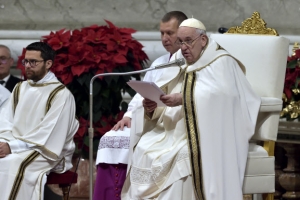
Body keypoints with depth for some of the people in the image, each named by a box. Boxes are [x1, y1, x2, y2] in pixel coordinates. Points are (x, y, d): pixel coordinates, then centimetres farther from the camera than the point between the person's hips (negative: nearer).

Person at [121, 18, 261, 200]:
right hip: (174, 130, 6)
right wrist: (151, 108, -13)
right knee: (144, 149, -20)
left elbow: (221, 96, -19)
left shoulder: (221, 62, -1)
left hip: (206, 134, -6)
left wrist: (183, 100, -28)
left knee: (180, 156, -32)